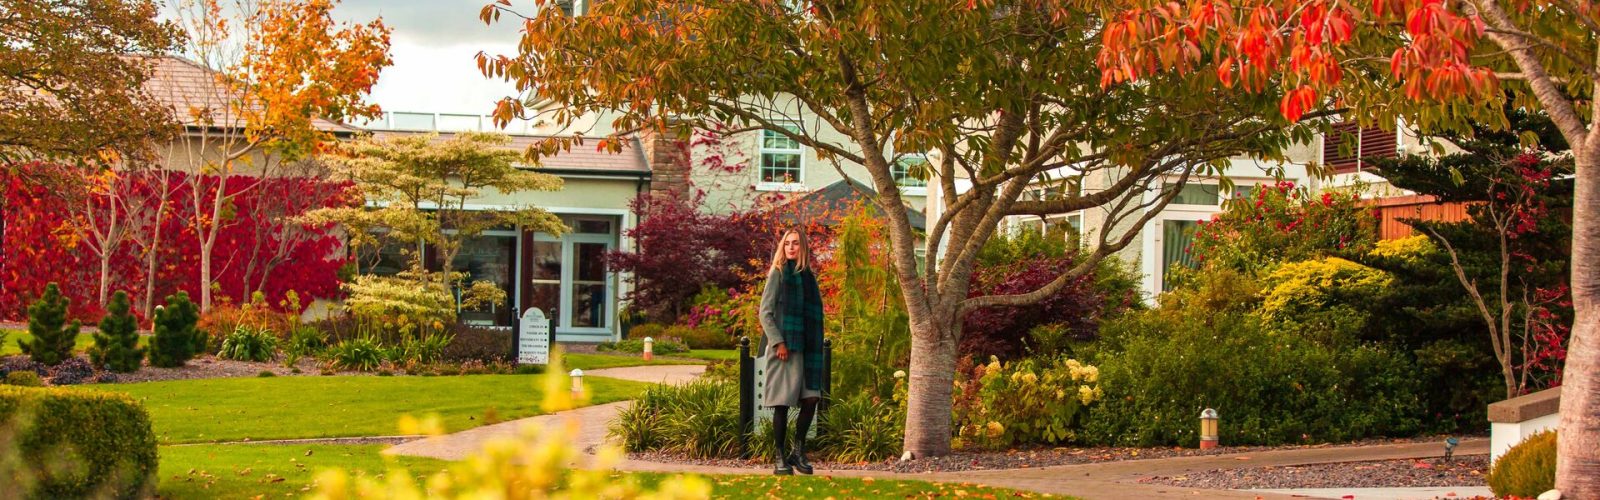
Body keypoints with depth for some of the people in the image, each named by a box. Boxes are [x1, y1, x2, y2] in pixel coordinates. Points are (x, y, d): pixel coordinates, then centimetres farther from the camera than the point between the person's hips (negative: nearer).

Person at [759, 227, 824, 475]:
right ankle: (781, 459, 2)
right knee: (783, 403, -4)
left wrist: (816, 347, 12)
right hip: (784, 347, -5)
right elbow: (765, 312, -7)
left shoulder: (808, 277, 15)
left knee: (811, 399, -1)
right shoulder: (778, 273, -1)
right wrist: (778, 342, -16)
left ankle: (798, 451, 13)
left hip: (806, 349, 5)